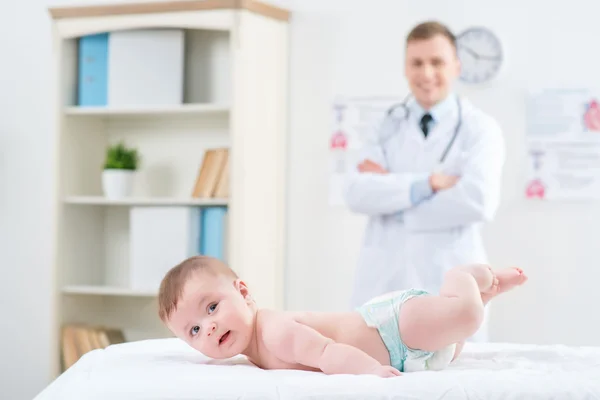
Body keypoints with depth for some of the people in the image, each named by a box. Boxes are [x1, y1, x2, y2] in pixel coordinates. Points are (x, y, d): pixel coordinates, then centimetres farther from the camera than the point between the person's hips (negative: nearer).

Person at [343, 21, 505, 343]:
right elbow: (357, 194, -4)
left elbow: (479, 201, -13)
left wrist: (391, 186, -8)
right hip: (382, 282, 2)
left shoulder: (480, 129, 3)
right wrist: (428, 183, -15)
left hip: (449, 282, -2)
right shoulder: (387, 126, 11)